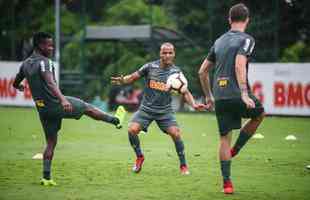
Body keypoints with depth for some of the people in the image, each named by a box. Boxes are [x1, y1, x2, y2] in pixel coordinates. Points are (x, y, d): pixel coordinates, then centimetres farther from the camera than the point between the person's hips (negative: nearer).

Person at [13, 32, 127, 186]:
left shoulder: (26, 64, 11)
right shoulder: (43, 62, -15)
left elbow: (15, 84, 25)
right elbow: (50, 82, -31)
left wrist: (20, 87, 50)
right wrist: (62, 99, -43)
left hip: (42, 108, 8)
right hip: (55, 104, -8)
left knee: (51, 143, 12)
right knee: (88, 108, 13)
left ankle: (46, 178, 7)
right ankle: (116, 120, 27)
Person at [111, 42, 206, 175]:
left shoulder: (176, 72, -3)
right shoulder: (150, 67, -6)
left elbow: (185, 92, 0)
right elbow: (133, 77, 2)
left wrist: (193, 105, -16)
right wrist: (122, 81, -19)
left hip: (164, 110, 0)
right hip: (146, 108, 0)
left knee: (176, 133, -17)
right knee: (132, 130, -19)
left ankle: (183, 165, 1)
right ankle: (139, 157, 8)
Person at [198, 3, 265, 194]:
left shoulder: (219, 41, 17)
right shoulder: (246, 39, -3)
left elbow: (202, 71, 20)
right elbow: (239, 66, -19)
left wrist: (209, 96, 29)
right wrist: (244, 94, -23)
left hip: (220, 96, 5)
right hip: (237, 94, -5)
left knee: (225, 138, 9)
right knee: (259, 114, 25)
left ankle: (227, 182, 6)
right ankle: (235, 150, 18)